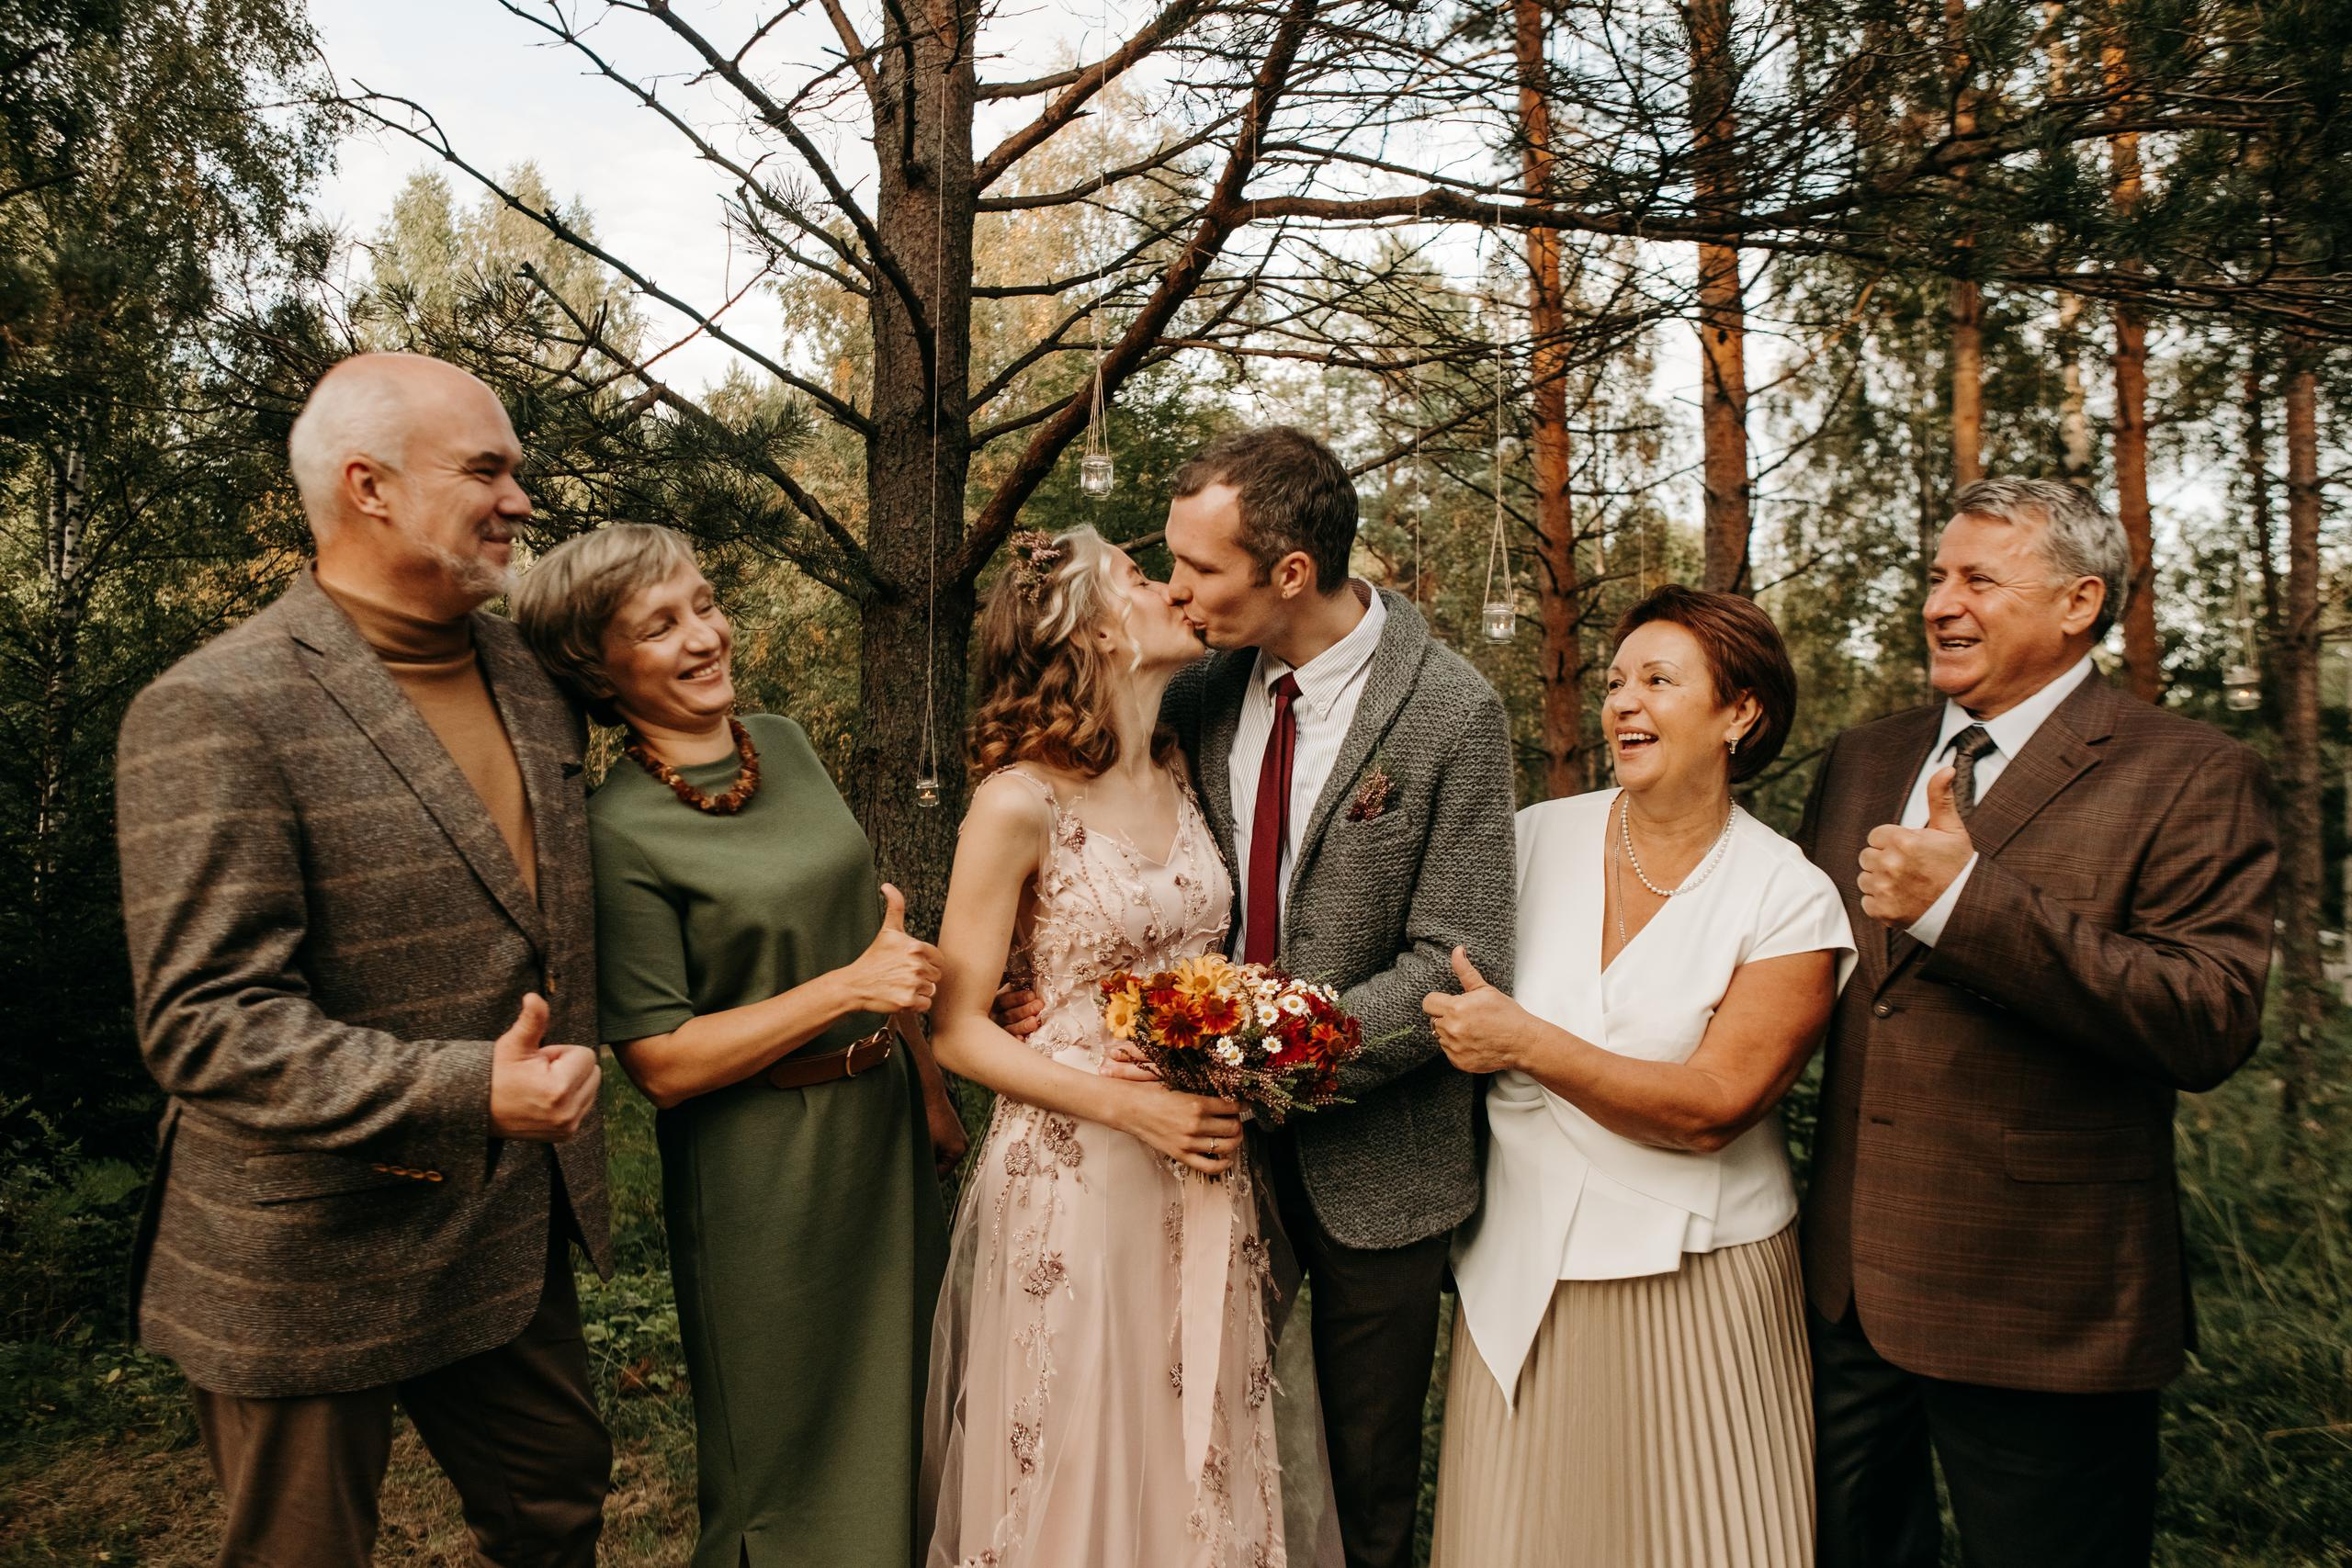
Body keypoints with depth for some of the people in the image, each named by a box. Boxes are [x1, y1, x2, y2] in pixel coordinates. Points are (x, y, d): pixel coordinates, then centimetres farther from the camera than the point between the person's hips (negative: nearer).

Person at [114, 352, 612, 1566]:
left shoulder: (524, 670, 6)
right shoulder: (217, 713, -19)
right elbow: (204, 1022, -24)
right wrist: (463, 1090, -31)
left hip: (510, 1237, 7)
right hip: (312, 1270, -7)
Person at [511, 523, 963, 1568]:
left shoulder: (785, 743, 1)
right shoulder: (618, 832, -18)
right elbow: (662, 1062, -19)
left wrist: (931, 1088, 11)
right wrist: (848, 987, -23)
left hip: (885, 1123, 6)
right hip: (758, 1174, -6)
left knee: (901, 1402, 24)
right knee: (786, 1463, 14)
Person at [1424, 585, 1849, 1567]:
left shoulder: (1792, 900, -9)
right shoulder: (1537, 838, 0)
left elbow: (1708, 1109, -16)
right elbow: (1451, 991, 9)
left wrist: (1526, 1043, -19)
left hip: (1693, 1281, -2)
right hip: (1522, 1269, 3)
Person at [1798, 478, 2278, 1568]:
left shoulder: (2188, 778, -10)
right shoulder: (1863, 760, 8)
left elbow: (2211, 1025, -22)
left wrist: (1967, 897, -27)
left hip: (2036, 1311, -5)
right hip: (1848, 1284, 6)